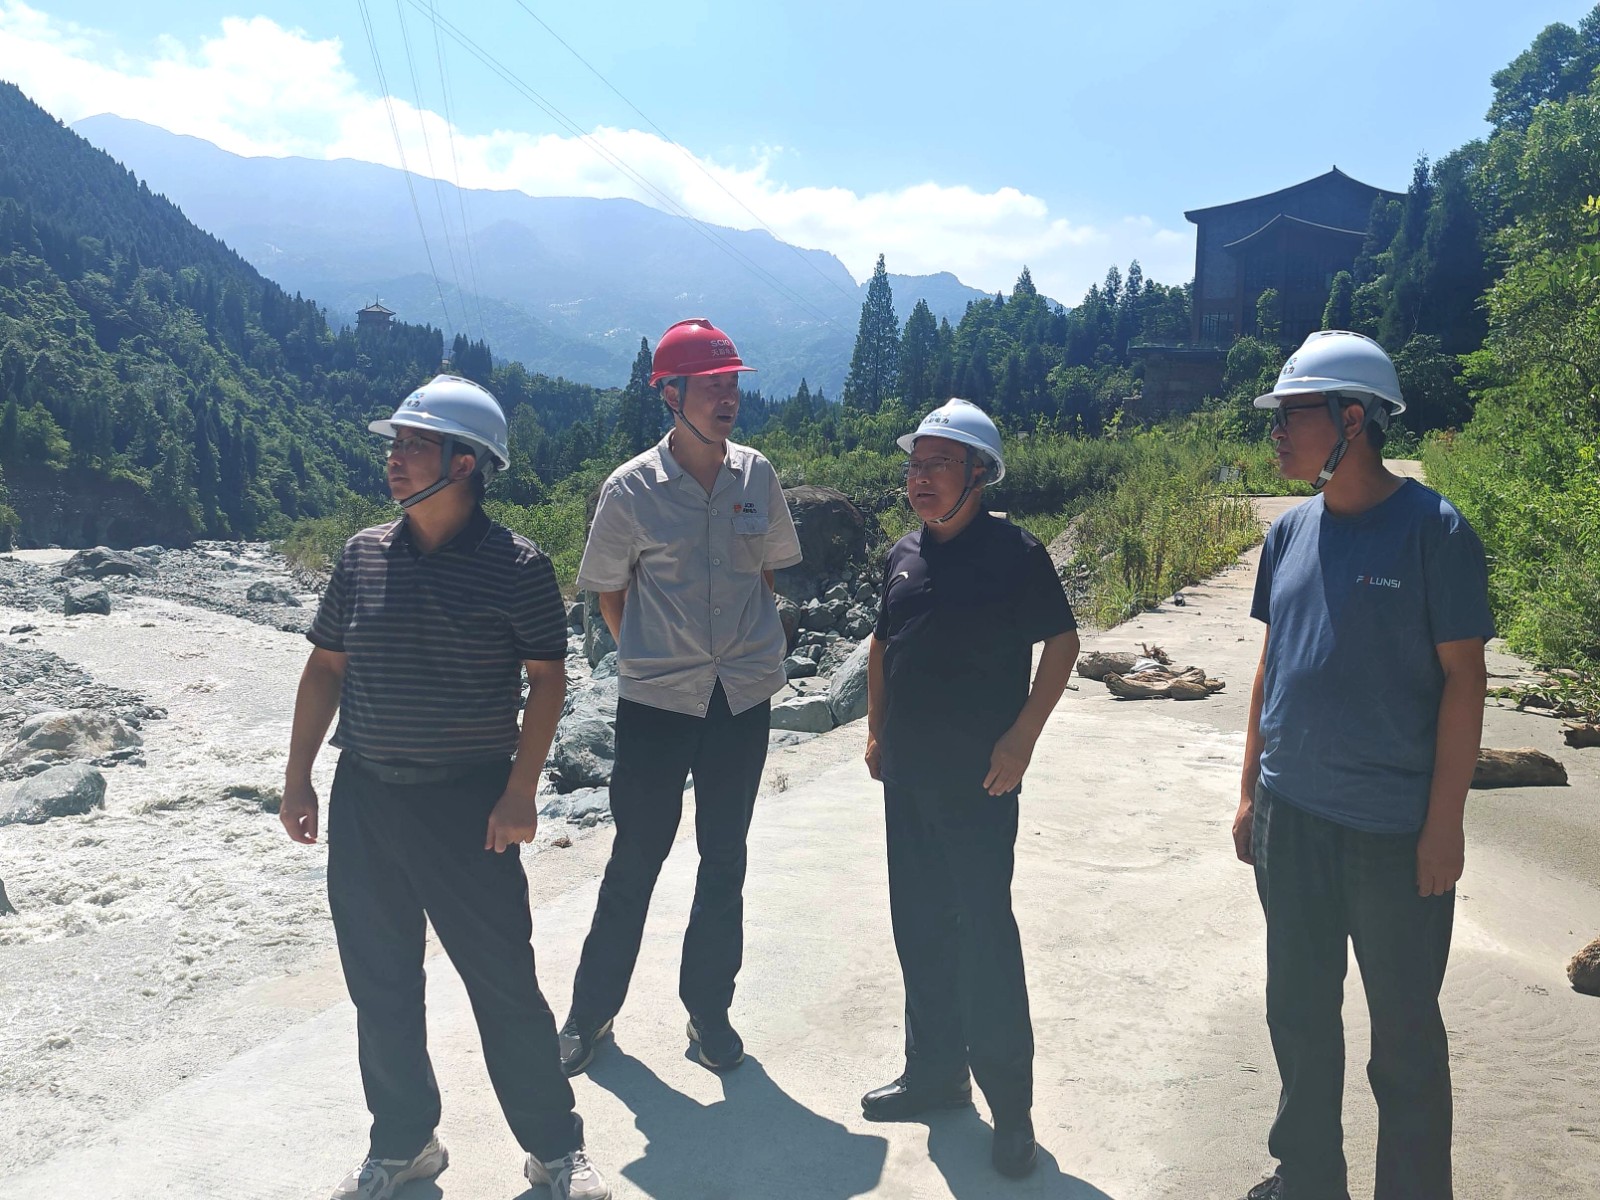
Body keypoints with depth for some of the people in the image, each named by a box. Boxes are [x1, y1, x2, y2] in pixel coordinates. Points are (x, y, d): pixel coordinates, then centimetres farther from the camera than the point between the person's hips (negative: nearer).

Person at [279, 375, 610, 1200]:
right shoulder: (363, 554, 4)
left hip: (469, 803, -4)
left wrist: (520, 791, -12)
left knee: (504, 983, 3)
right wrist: (297, 777, 9)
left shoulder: (515, 566, -10)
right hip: (363, 797, 5)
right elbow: (326, 667, 11)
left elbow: (547, 679, -6)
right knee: (379, 984, 15)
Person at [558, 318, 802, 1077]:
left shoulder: (756, 476, -1)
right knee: (636, 858, 7)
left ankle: (708, 1008, 30)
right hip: (656, 700, -3)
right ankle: (592, 1010, 27)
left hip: (744, 694, 3)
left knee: (725, 858, 13)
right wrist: (651, 657, 4)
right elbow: (609, 590, 2)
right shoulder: (631, 489, -10)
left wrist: (747, 642, 9)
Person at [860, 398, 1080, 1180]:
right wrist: (877, 729, 14)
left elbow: (1062, 642, -8)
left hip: (976, 781, -6)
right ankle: (934, 1071, 32)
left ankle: (1010, 1105, 14)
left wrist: (1022, 737, -13)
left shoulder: (1013, 553, -10)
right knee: (919, 929, 15)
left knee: (984, 936, -2)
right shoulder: (905, 555, 8)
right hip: (907, 777, 7)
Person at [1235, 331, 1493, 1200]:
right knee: (1299, 1011, 17)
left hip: (1395, 830, -5)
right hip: (1290, 817, 6)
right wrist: (1250, 790, 12)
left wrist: (1444, 823, -12)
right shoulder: (1290, 533, 5)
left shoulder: (1432, 531, -11)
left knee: (1404, 1030, 10)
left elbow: (1463, 678, -10)